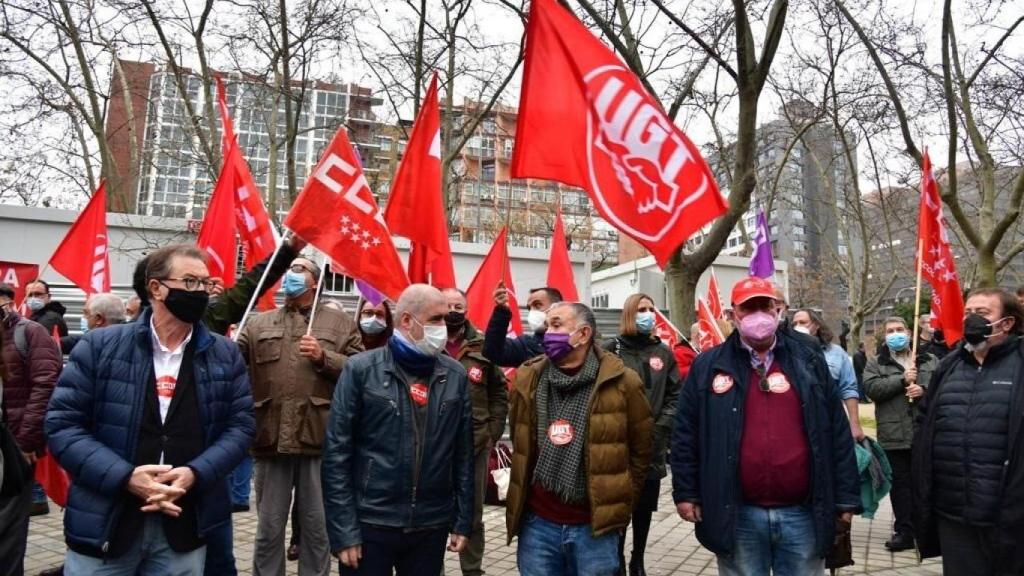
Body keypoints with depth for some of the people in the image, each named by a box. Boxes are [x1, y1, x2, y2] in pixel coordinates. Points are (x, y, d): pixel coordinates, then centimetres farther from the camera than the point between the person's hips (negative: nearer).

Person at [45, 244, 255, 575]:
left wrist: (195, 473, -15)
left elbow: (240, 424, 2)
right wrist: (124, 476, -17)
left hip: (185, 527, 2)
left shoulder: (225, 355, 3)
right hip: (103, 524, -1)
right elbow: (62, 422, -5)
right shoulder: (100, 346, -2)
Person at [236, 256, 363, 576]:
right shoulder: (258, 324, 13)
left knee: (317, 526, 10)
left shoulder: (340, 322, 7)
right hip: (272, 438, 2)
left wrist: (323, 357, -13)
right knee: (269, 527, 13)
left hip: (318, 438, -1)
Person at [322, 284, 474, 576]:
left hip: (432, 527, 3)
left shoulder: (456, 375, 2)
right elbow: (336, 453, -6)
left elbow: (463, 454, 6)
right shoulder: (361, 369, -6)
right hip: (370, 524, -2)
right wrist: (343, 531, -10)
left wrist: (463, 520, 4)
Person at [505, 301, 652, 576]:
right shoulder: (528, 379, 1)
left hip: (595, 525, -2)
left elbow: (640, 448, 2)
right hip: (537, 523, 3)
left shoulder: (621, 382, -8)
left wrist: (621, 504, 6)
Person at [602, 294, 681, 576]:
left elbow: (675, 395, 7)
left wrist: (661, 428, -4)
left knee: (644, 507, 14)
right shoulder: (611, 349, -6)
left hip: (652, 446, 4)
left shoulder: (663, 352, 7)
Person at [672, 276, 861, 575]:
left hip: (803, 514, 2)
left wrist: (846, 498, 4)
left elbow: (838, 434, 6)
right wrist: (686, 492, 0)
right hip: (737, 516, -1)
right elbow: (686, 435, 3)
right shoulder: (708, 366, 2)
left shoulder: (810, 362, 6)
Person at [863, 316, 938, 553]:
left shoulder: (930, 361, 11)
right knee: (900, 483, 5)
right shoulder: (875, 363, 6)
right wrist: (902, 380, -16)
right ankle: (904, 531, 12)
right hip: (894, 435, -1)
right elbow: (871, 388, -10)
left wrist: (925, 390, -16)